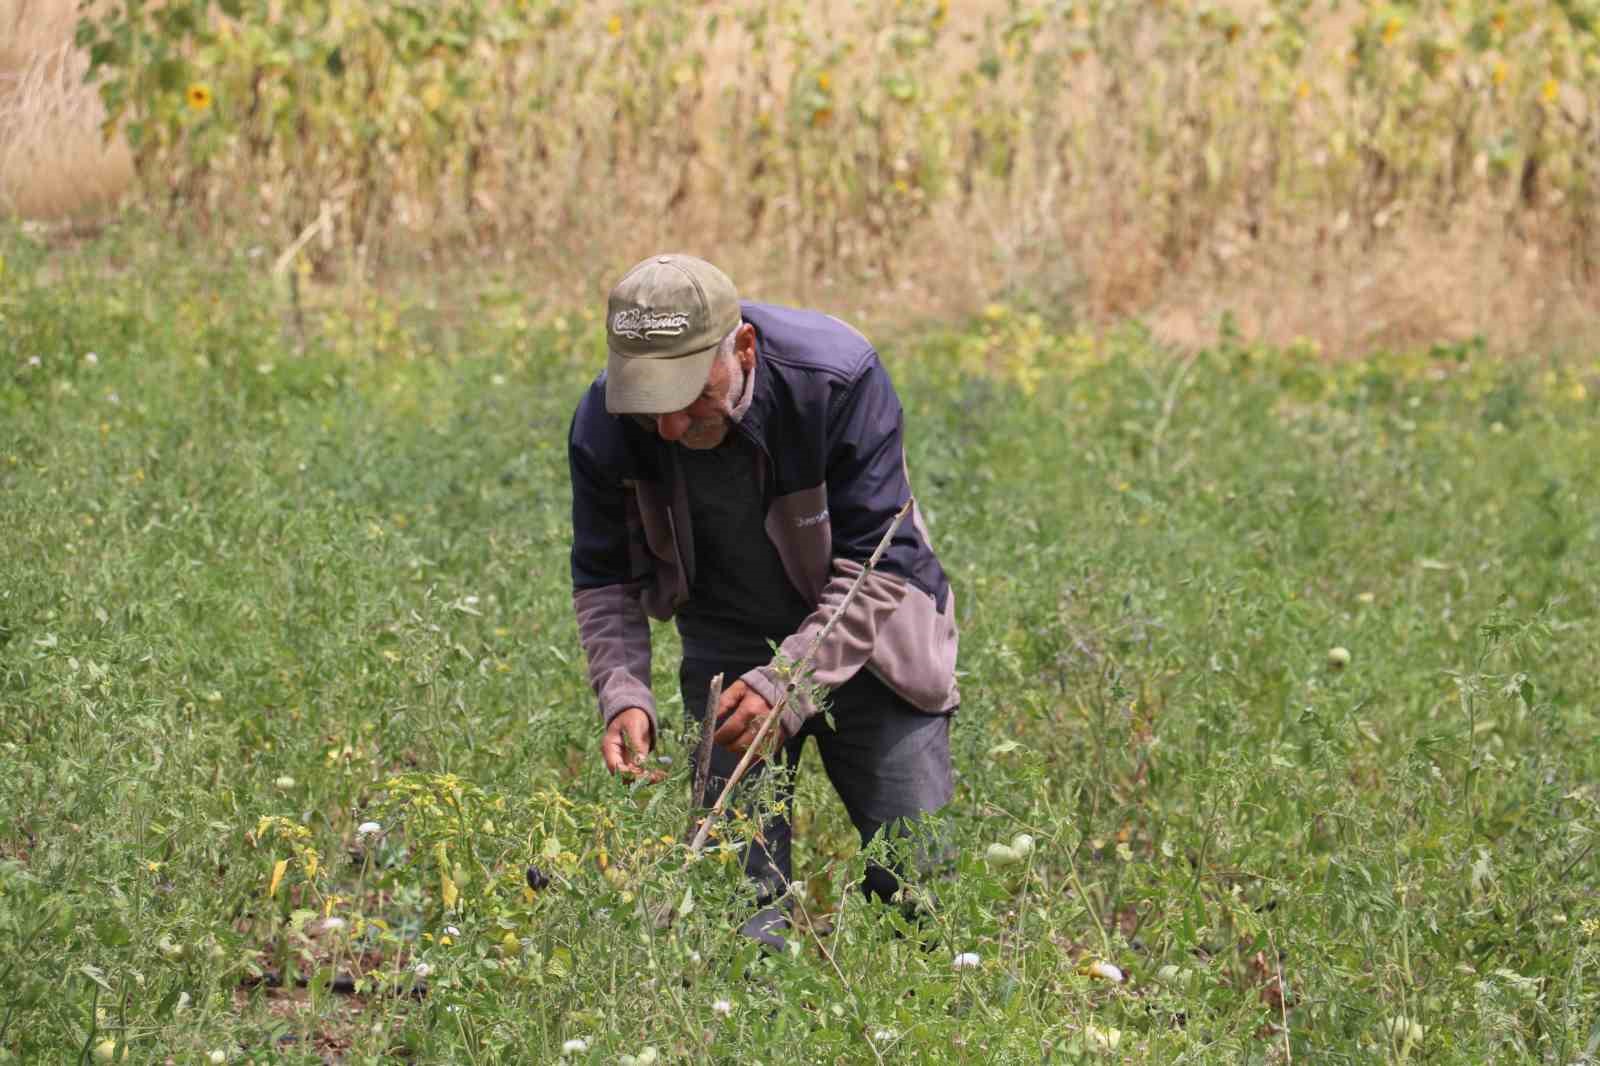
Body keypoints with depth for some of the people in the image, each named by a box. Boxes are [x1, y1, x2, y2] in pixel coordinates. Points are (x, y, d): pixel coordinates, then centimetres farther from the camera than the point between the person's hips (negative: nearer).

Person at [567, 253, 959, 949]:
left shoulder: (838, 381, -30)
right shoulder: (605, 424, -19)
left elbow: (878, 567, -26)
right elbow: (604, 580, -6)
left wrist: (785, 687, -35)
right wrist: (623, 696, -24)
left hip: (862, 641, -2)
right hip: (727, 648, 2)